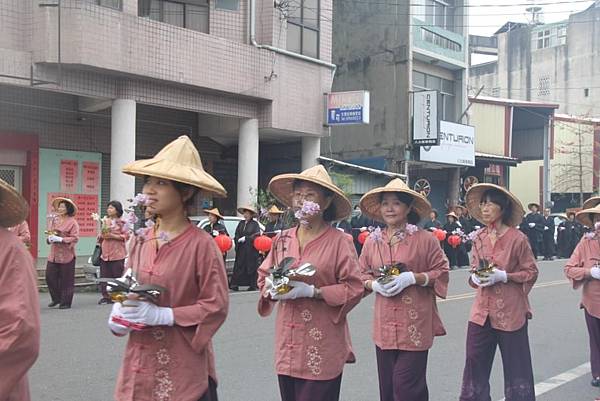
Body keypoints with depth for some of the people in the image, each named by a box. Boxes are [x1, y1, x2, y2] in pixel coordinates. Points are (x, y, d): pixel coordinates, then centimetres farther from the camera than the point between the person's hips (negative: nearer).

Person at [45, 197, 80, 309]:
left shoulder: (72, 222, -6)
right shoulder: (54, 219, 10)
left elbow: (75, 238, -11)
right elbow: (49, 232, 16)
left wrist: (61, 239, -19)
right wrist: (50, 238, -6)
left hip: (66, 254, -5)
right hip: (54, 254, 5)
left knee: (66, 279, 1)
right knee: (50, 276, 2)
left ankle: (66, 302, 12)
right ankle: (56, 298, 22)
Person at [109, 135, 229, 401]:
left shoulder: (200, 243, -14)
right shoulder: (141, 239, 4)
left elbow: (216, 305, -14)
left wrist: (163, 315, -19)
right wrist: (118, 312, -4)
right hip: (140, 362, 5)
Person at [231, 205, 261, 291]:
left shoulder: (255, 224, -1)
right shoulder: (241, 223, 16)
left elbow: (256, 235, -11)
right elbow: (236, 234, 13)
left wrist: (245, 238, -14)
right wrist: (238, 240, -6)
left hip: (251, 249, -5)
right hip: (241, 249, 5)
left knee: (251, 266, -1)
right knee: (239, 266, 0)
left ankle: (253, 285, 4)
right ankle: (235, 285, -1)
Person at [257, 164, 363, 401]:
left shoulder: (339, 242, -7)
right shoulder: (282, 239, 8)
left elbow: (354, 289, -9)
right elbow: (264, 275, 18)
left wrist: (313, 292, -18)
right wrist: (271, 286, -5)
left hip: (321, 347, -4)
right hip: (287, 343, 5)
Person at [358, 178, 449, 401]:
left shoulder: (425, 239, -4)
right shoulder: (373, 241, 6)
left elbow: (441, 272, -1)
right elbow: (363, 276, 14)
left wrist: (412, 278, -15)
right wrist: (374, 284, -7)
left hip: (415, 324, -4)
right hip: (385, 325, 4)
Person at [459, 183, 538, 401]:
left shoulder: (517, 238, -9)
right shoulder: (479, 238, 6)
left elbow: (531, 272, -5)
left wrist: (504, 276, -17)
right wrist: (475, 277, -6)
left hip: (510, 311, -4)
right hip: (482, 310, 4)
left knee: (515, 366, 6)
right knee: (475, 361, 5)